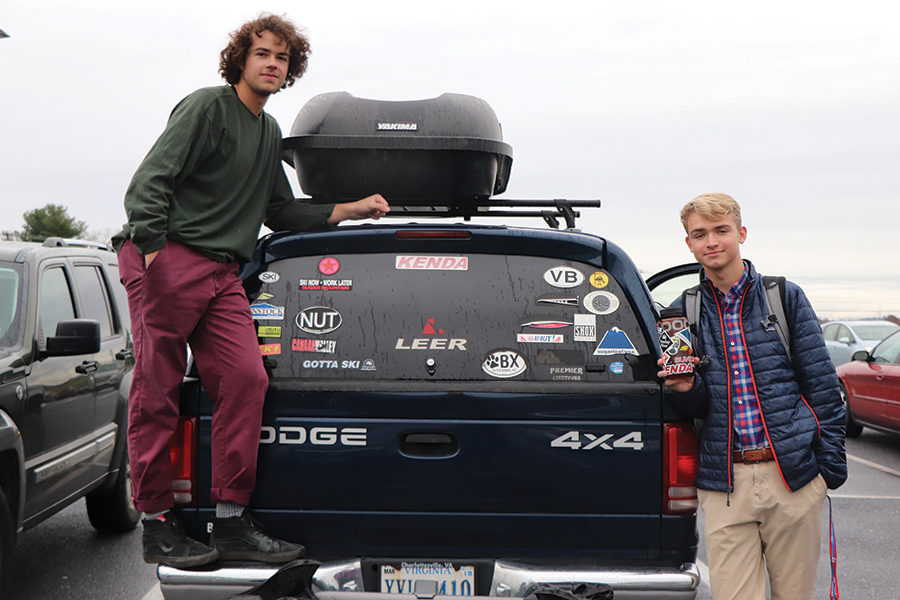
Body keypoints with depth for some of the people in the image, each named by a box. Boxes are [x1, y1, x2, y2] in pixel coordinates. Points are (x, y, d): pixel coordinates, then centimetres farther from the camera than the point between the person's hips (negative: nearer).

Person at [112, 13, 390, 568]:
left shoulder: (270, 132, 23)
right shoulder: (207, 107, -1)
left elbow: (282, 213, 29)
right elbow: (151, 181, -9)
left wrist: (352, 209, 24)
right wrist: (152, 254, -19)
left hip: (223, 274, 7)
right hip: (169, 258, -7)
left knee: (246, 377, -8)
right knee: (157, 392, -4)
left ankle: (232, 522, -3)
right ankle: (158, 525, 4)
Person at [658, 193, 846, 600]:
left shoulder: (786, 297, 5)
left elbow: (822, 386, 5)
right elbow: (696, 409, 11)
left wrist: (831, 464, 0)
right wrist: (686, 389, -12)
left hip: (793, 475, -1)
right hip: (724, 482, 1)